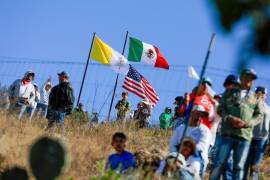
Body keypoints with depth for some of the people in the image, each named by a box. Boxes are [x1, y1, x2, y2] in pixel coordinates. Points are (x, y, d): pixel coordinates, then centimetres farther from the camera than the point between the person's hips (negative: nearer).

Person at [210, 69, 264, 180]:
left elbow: (259, 115, 9)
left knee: (239, 166, 1)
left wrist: (246, 123, -10)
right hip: (227, 133, -1)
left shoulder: (256, 97, 14)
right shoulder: (229, 92, 14)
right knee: (220, 162, -4)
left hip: (244, 135, 1)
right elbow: (220, 108, 8)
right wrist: (230, 118, -12)